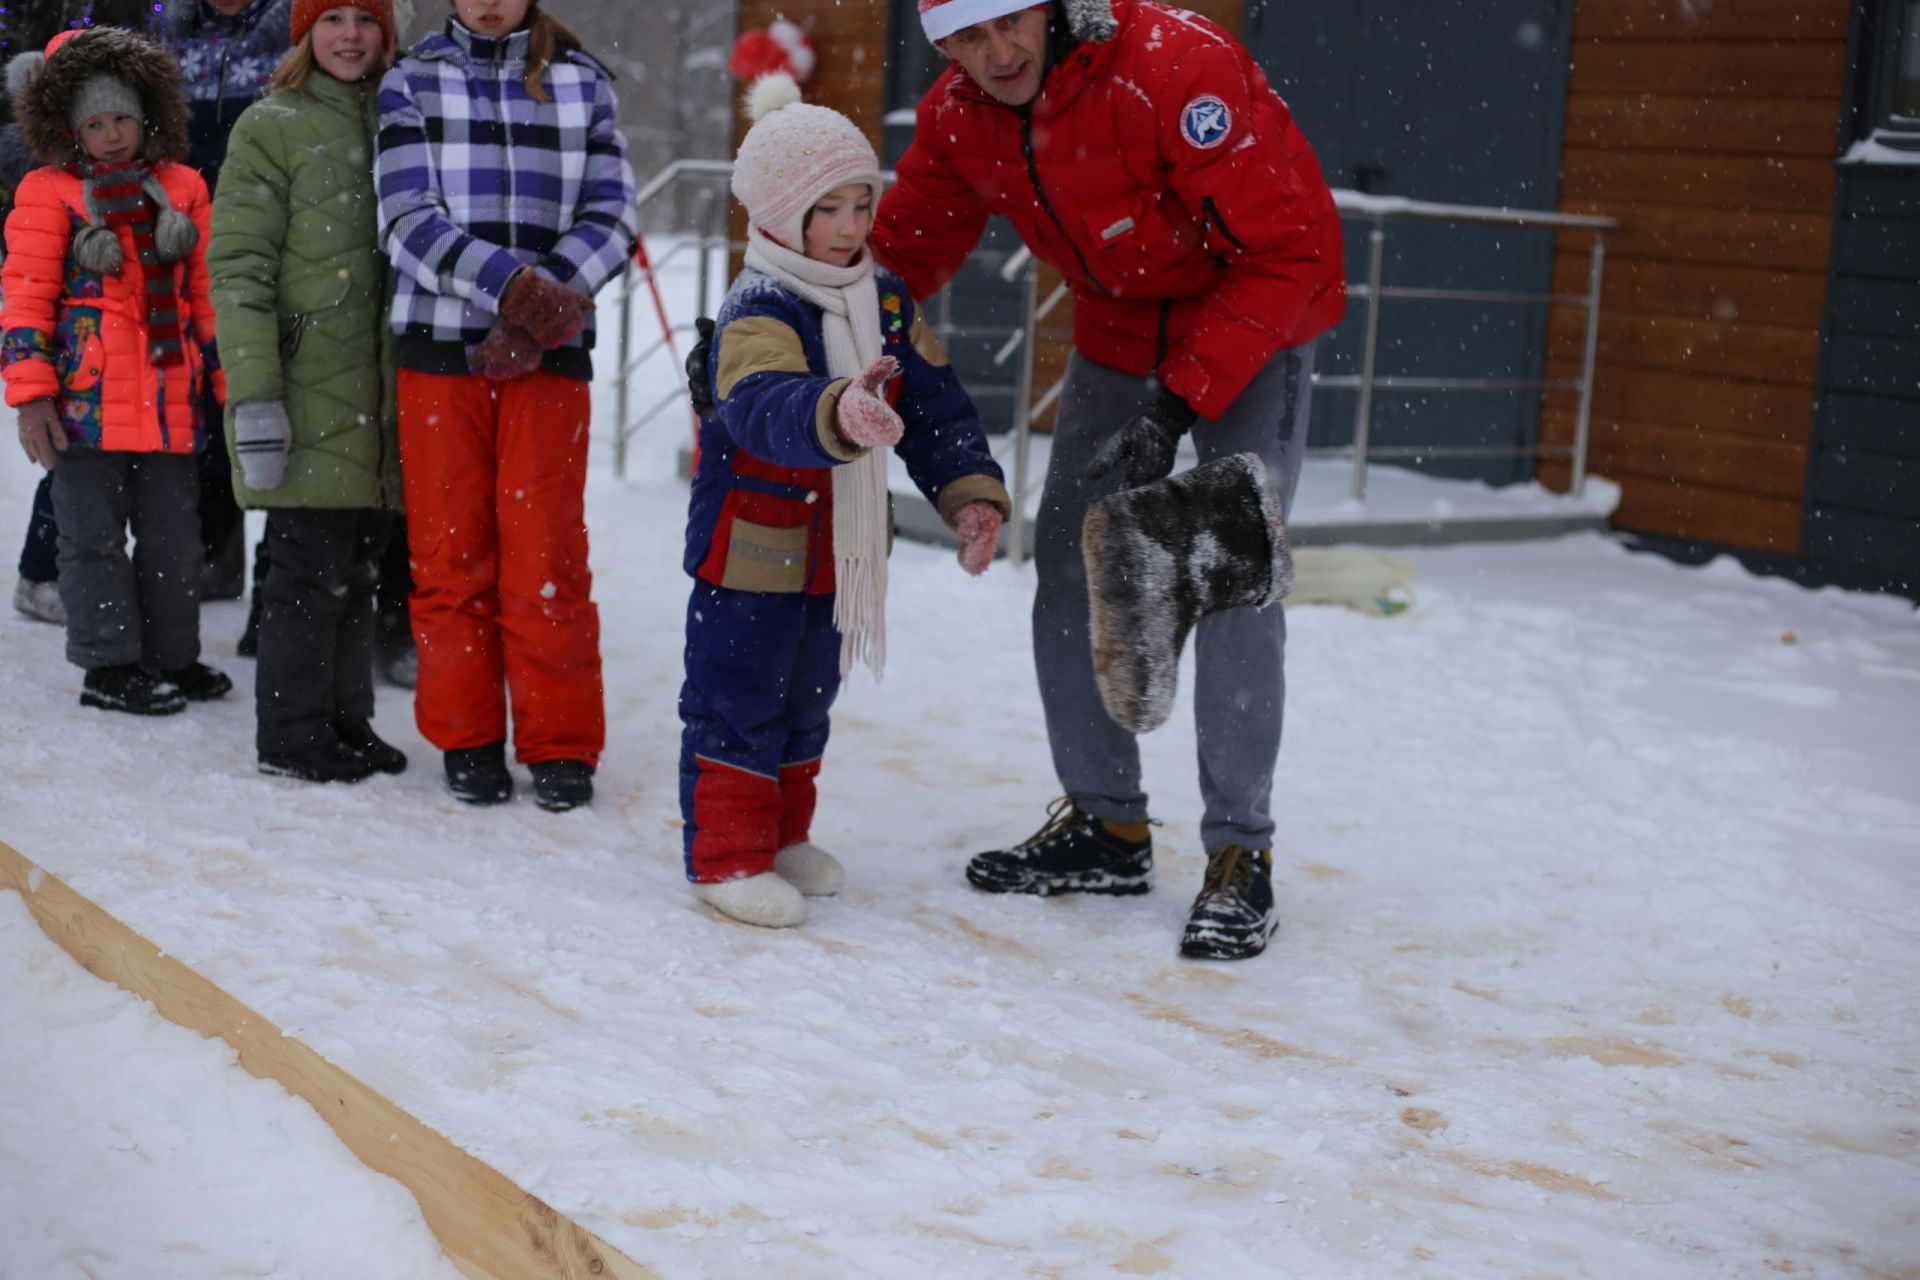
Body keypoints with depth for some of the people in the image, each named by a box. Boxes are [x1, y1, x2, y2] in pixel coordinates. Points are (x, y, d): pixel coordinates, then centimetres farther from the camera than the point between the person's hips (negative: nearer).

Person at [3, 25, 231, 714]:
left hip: (168, 396, 5)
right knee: (95, 535, 2)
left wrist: (225, 377, 14)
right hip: (88, 397, -4)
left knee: (173, 535, 11)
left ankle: (171, 656, 24)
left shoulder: (181, 188, 11)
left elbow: (205, 292, 17)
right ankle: (109, 667, 10)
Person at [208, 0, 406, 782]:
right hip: (308, 390, -5)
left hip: (378, 393, 5)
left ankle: (347, 722, 20)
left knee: (360, 565, 10)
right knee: (312, 563, -4)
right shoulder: (272, 127, -3)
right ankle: (292, 733, 8)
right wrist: (254, 393, -17)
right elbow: (238, 269, -9)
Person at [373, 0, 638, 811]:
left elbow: (611, 215, 3)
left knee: (547, 552, -2)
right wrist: (511, 283, -19)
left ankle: (561, 744, 9)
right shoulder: (413, 80, 7)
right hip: (440, 347, 0)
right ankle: (467, 738, 16)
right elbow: (408, 219, -4)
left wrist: (543, 303, -13)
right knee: (450, 552, 3)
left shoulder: (582, 81, 10)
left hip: (549, 352, 0)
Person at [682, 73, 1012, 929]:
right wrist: (837, 415, -62)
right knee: (738, 700, 2)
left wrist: (970, 493, -6)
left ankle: (783, 834, 36)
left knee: (807, 697, 20)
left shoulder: (885, 300, 3)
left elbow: (936, 405, 7)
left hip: (839, 546, 8)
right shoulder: (756, 313, -22)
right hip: (751, 545, -8)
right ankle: (725, 854, 14)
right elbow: (763, 406, -42)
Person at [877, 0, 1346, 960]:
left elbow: (1289, 252, -30)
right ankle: (1105, 827, 18)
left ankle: (1240, 855, -5)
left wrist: (1180, 400, -33)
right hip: (1117, 333, 7)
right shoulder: (958, 115, -10)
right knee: (1067, 564, 4)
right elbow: (903, 250, 1)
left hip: (1253, 323, -6)